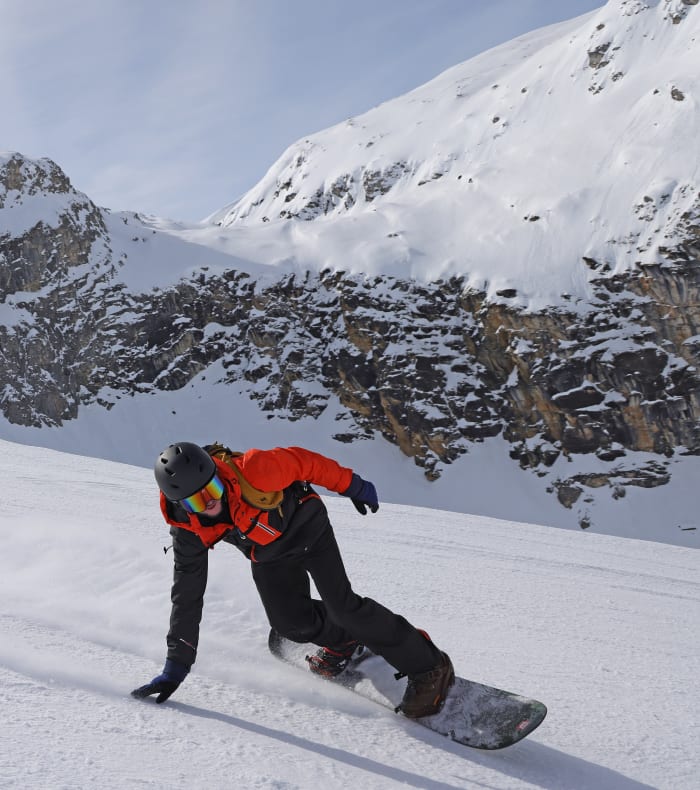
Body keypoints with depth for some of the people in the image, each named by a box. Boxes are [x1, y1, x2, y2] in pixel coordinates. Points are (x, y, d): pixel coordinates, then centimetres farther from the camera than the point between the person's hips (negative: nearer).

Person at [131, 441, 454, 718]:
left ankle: (428, 667, -4)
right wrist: (177, 664, -13)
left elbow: (303, 461, -20)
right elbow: (186, 593, -15)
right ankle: (342, 641, 24)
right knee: (291, 623, -10)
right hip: (269, 558, 4)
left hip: (306, 528, -4)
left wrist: (351, 485, -6)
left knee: (342, 606, -15)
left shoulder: (251, 471, -37)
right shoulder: (188, 531, -23)